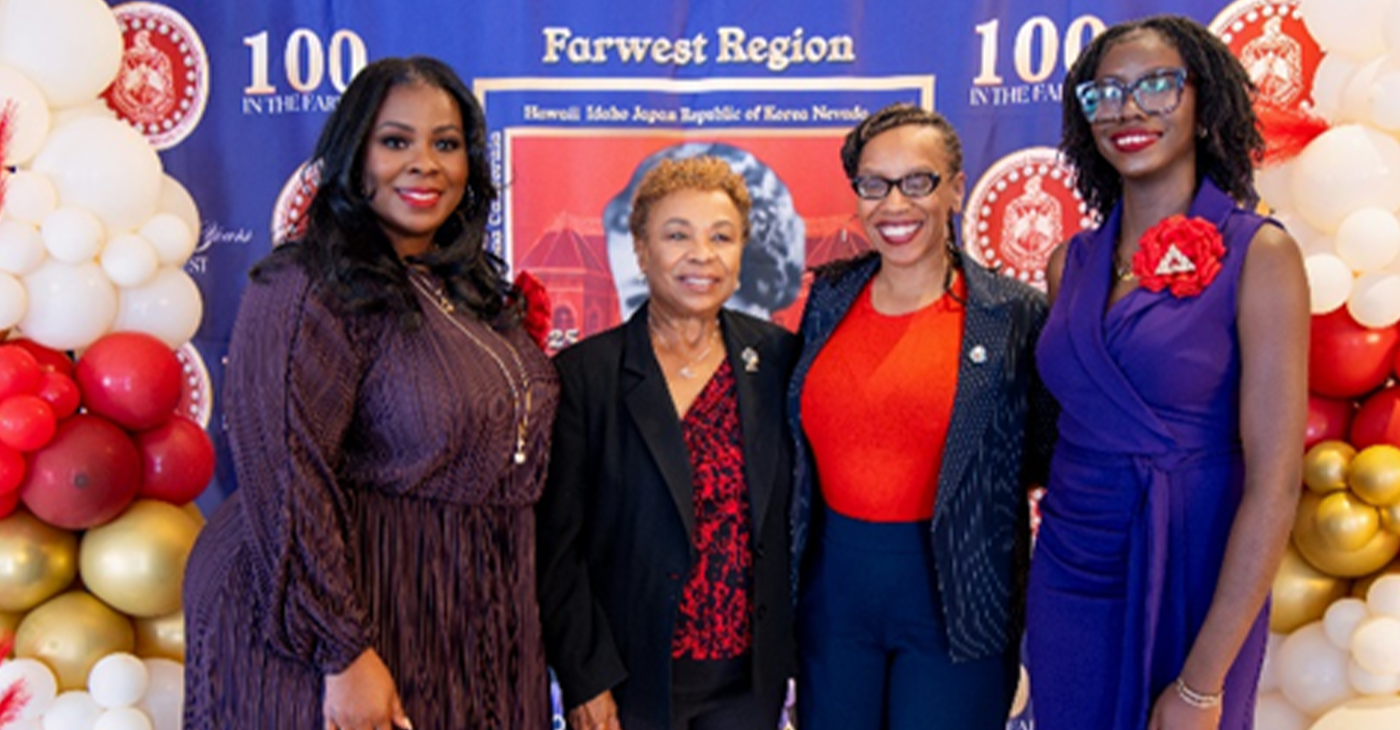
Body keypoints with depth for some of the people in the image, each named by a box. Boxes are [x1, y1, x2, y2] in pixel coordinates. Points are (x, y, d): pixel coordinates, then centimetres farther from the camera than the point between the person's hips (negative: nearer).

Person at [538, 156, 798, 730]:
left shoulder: (777, 357, -2)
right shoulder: (584, 373, -10)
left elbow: (796, 516, 5)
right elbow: (557, 547, -8)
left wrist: (790, 651, 5)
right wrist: (585, 680, -9)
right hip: (631, 683, -2)